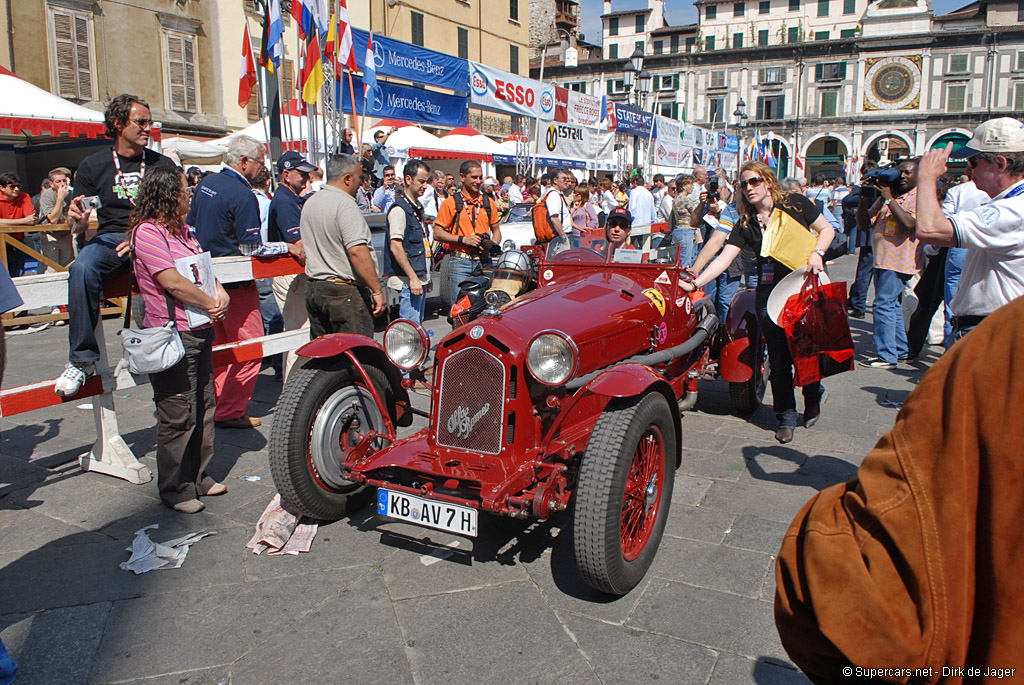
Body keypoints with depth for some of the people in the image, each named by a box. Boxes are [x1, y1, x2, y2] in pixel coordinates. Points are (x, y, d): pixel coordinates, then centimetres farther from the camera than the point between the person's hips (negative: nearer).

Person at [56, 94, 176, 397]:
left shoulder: (162, 165, 10)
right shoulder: (93, 165, 9)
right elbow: (76, 226, 9)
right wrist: (77, 217, -17)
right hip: (110, 237, 0)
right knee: (82, 269, -32)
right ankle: (82, 358, -24)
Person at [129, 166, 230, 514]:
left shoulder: (181, 231, 17)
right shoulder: (147, 232, -12)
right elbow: (173, 283, -20)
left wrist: (221, 293, -1)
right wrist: (211, 304, -10)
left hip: (200, 331, 9)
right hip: (172, 334, -9)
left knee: (203, 407, 15)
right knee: (178, 415, -2)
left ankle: (198, 477, 28)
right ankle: (175, 488, 11)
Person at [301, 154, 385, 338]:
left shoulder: (309, 203, 14)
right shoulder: (345, 204, -15)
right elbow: (357, 251, -23)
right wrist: (377, 290, -21)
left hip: (313, 286, 9)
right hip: (345, 292, -9)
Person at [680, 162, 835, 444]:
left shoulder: (796, 204, 0)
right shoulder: (745, 224, 3)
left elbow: (827, 229, 8)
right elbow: (724, 258, -6)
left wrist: (817, 252, -12)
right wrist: (695, 283, -18)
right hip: (770, 294, 1)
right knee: (779, 360, 2)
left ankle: (813, 399, 33)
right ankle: (786, 419, 16)